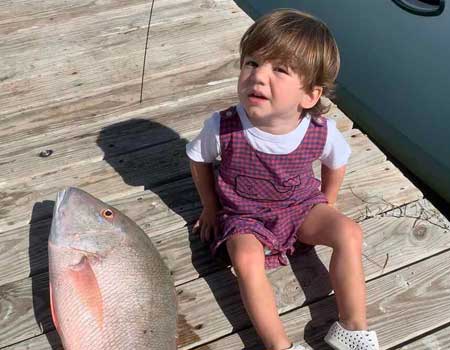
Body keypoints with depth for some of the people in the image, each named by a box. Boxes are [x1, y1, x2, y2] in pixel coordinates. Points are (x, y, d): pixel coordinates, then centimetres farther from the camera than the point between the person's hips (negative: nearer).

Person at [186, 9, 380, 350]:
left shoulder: (322, 131, -23)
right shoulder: (222, 128, -27)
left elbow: (337, 161, 2)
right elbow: (198, 158, -4)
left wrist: (327, 204, 10)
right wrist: (210, 207, 4)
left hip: (301, 205, 2)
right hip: (243, 214, -1)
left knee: (349, 234, -17)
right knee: (246, 260, -29)